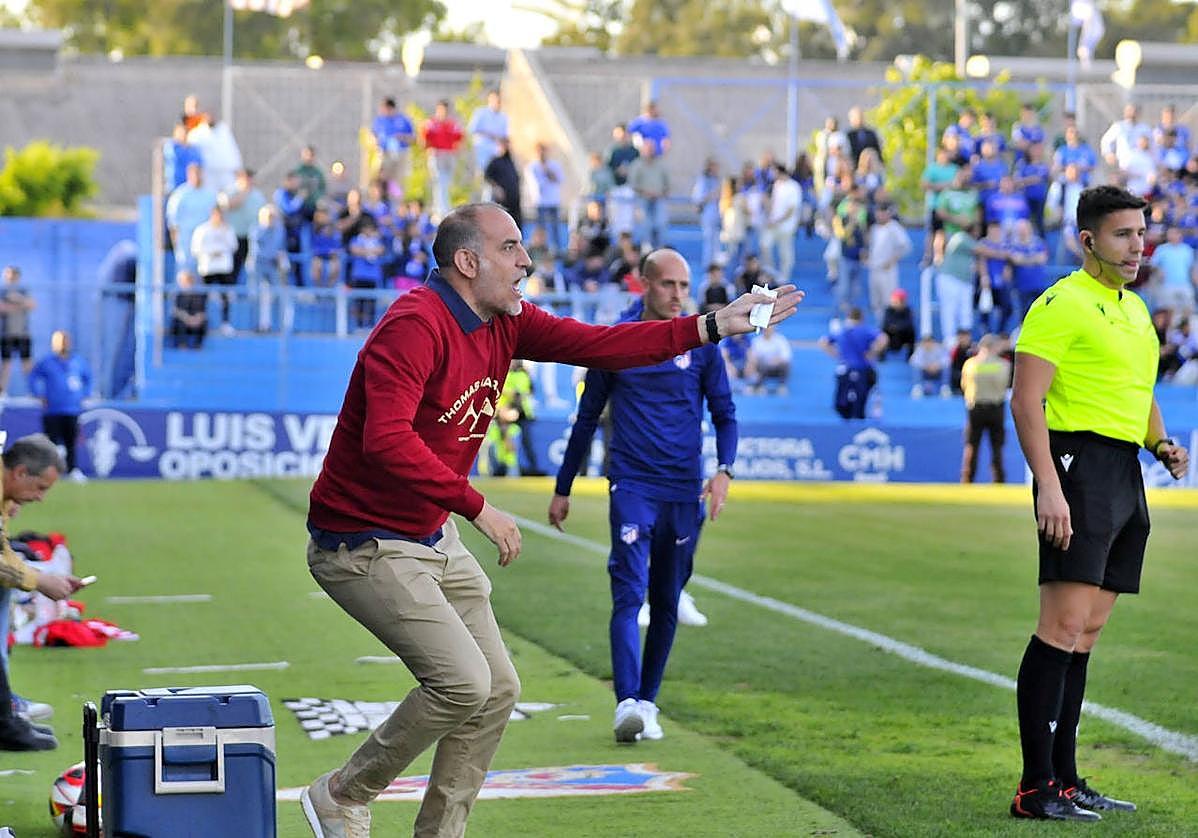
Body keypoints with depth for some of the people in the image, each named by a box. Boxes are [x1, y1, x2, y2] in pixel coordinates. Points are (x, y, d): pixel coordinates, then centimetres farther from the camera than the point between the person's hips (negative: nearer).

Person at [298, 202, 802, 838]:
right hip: (364, 545, -10)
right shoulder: (415, 326, -23)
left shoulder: (504, 323, 4)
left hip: (433, 541, 10)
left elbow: (597, 344, 4)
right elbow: (387, 440, -34)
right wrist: (477, 508, -31)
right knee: (463, 683, -17)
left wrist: (711, 327, -3)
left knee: (497, 691, 10)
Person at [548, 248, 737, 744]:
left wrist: (724, 469, -10)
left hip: (684, 492, 2)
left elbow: (724, 414, 9)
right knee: (629, 594, -16)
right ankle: (627, 704, -26)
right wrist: (563, 489, 15)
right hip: (632, 485, -2)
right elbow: (588, 417, 12)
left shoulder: (700, 344, 5)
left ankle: (647, 702, 19)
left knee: (667, 605, 8)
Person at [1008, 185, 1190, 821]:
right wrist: (1049, 486, -22)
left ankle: (1064, 777, 15)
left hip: (1125, 475, 9)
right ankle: (1036, 788, -13)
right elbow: (1026, 401, -14)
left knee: (1088, 629, 10)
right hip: (1079, 466, -9)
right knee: (1064, 624, -13)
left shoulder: (1135, 309, 20)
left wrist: (1162, 444, 10)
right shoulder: (1062, 305, -8)